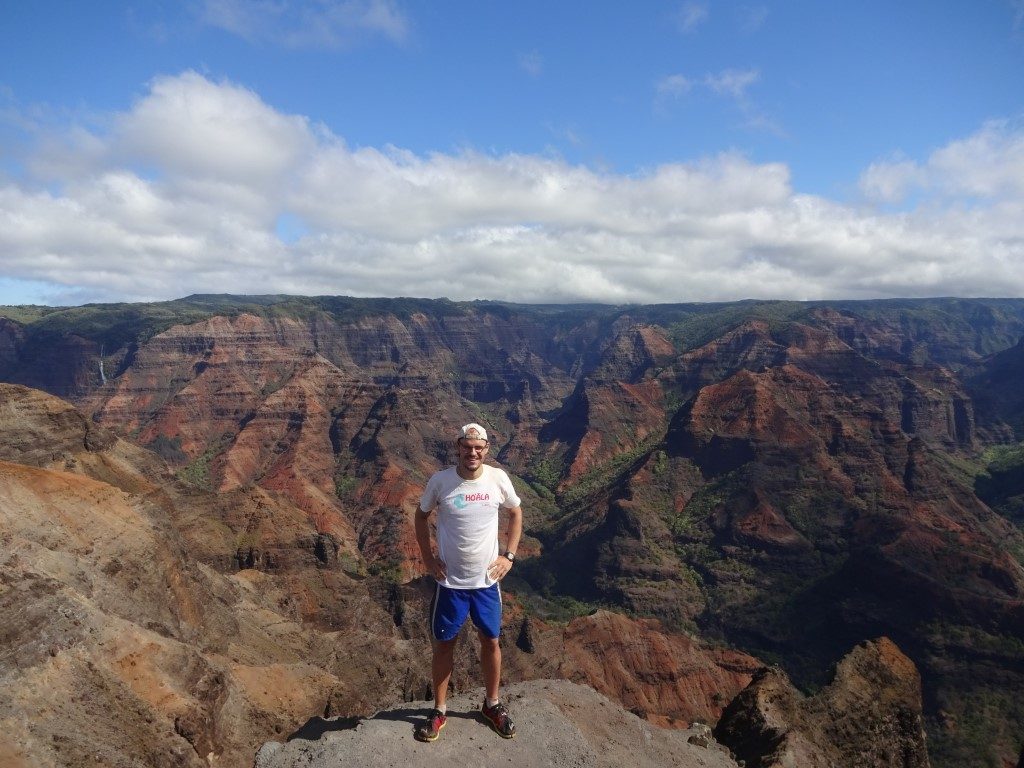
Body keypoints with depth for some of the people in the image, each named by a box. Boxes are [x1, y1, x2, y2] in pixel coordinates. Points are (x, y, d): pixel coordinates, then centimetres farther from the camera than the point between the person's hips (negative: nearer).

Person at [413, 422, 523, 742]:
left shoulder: (498, 479, -12)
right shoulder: (439, 481, -16)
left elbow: (516, 513, 6)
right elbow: (421, 516, 3)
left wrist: (509, 555, 0)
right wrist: (427, 558, -3)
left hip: (487, 580, 1)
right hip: (449, 581, -1)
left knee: (491, 642, 17)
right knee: (443, 644, 13)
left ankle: (492, 704, 39)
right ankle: (439, 710, 35)